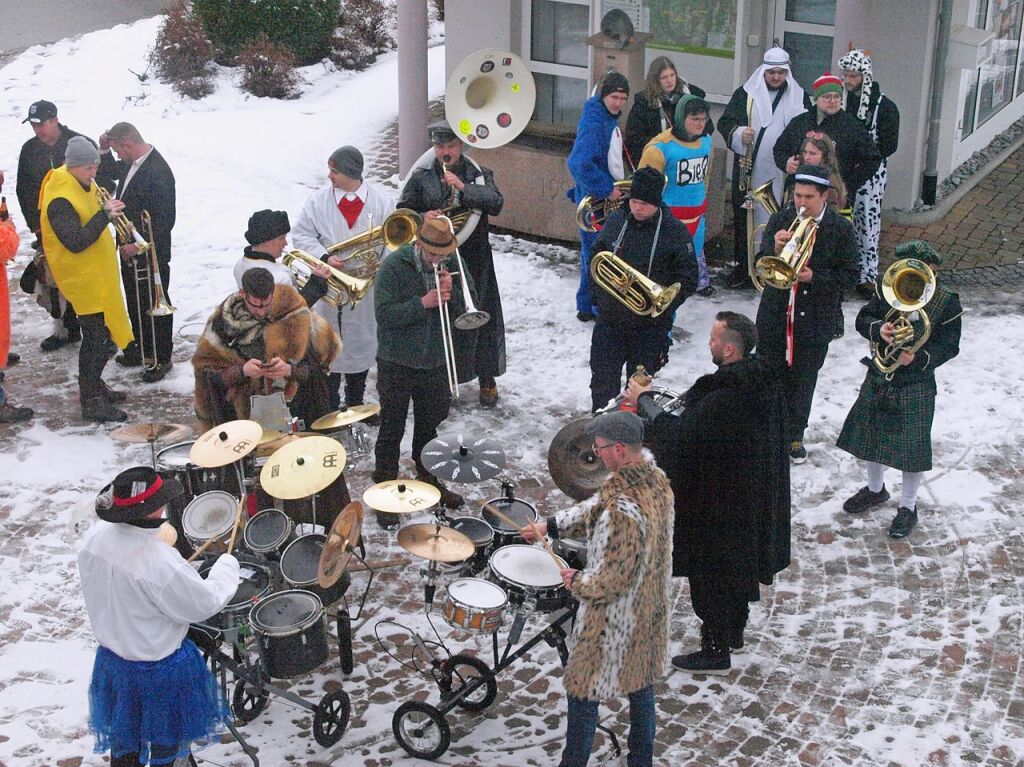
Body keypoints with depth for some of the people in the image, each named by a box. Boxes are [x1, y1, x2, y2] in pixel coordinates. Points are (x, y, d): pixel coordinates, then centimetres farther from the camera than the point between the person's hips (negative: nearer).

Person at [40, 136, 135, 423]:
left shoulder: (83, 186, 8)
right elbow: (76, 242, -29)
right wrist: (105, 214, -30)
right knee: (97, 338, -6)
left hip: (98, 273, 10)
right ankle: (91, 403, 3)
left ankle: (94, 386, 33)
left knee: (101, 336, 18)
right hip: (83, 278, -10)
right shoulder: (59, 200, -23)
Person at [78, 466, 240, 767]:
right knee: (165, 741, 20)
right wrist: (227, 567, -7)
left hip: (111, 654, 6)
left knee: (123, 735, 27)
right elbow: (203, 604, -23)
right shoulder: (158, 561, -36)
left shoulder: (95, 537, -15)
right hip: (157, 667, -6)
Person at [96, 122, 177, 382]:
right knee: (135, 302, 21)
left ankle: (160, 358, 17)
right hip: (129, 248, 9)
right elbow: (108, 173, 24)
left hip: (150, 255, -9)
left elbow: (165, 219, -25)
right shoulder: (131, 163, 3)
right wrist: (104, 150, 6)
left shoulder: (158, 172, -25)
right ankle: (141, 348, 37)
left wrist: (139, 245, -22)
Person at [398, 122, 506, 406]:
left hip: (474, 262, 0)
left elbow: (496, 203, -14)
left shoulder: (479, 174, 3)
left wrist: (463, 187, -24)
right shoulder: (421, 178, 4)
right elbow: (402, 212, 5)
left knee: (481, 318, 5)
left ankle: (487, 380, 20)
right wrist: (423, 218, -15)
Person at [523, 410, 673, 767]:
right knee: (641, 684, 25)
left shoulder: (623, 510, -35)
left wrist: (577, 582, -11)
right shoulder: (656, 480, -6)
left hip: (612, 621, -8)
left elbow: (613, 578, -29)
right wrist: (551, 525, 9)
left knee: (583, 694, 12)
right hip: (648, 612, 9)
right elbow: (597, 511, 8)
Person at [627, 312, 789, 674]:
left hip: (718, 505, -9)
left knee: (710, 577, 9)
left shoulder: (723, 399, -33)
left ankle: (716, 651, 23)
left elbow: (676, 437, -28)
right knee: (737, 566, 26)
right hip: (754, 499, 9)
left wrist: (644, 400, -17)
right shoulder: (762, 383, -4)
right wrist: (692, 401, 2)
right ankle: (733, 632, 45)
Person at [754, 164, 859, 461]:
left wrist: (814, 277, -21)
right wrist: (776, 249, -29)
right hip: (775, 314, 1)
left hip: (814, 321, -1)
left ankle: (794, 435, 27)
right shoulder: (780, 220, -3)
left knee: (802, 381, 12)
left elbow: (849, 277, -7)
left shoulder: (841, 229, -7)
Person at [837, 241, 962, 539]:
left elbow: (949, 347, -11)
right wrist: (878, 329, -24)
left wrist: (918, 358, -27)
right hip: (878, 380, 4)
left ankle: (907, 507, 25)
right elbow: (862, 319, -2)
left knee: (912, 447, 4)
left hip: (915, 386, -4)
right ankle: (875, 489, 44)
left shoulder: (947, 302, -13)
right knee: (870, 436, 19)